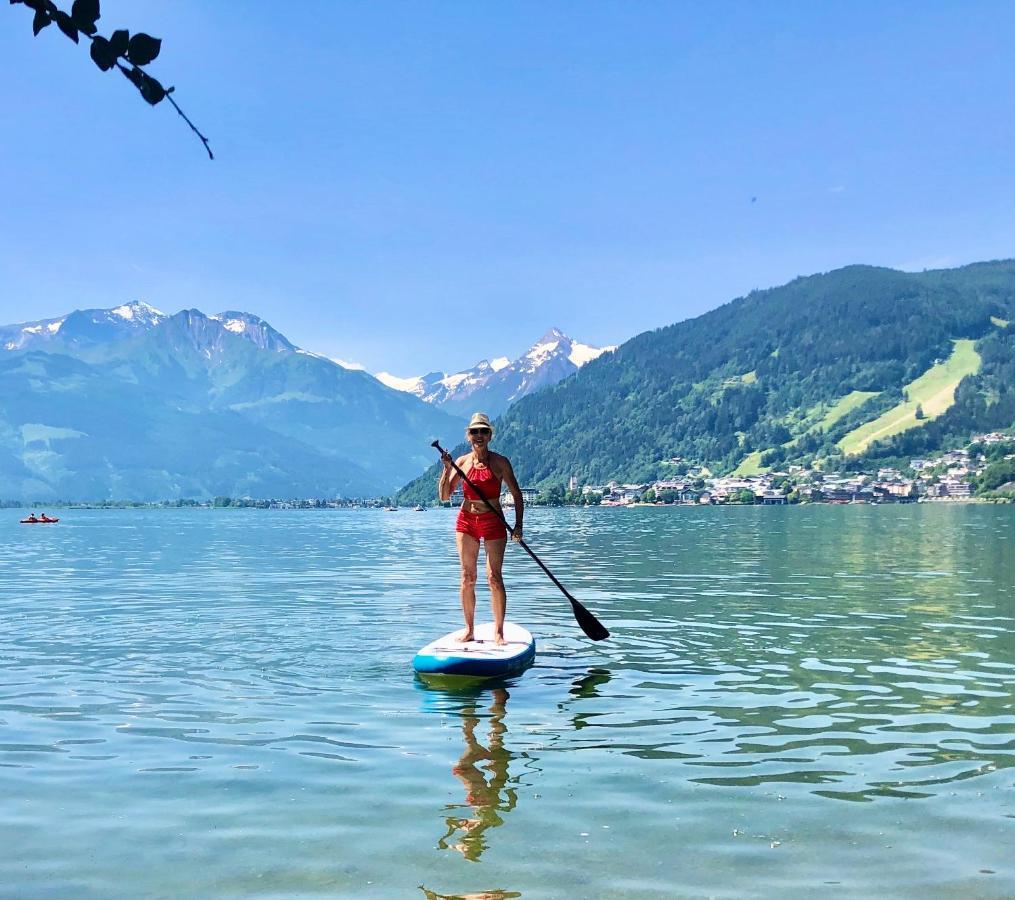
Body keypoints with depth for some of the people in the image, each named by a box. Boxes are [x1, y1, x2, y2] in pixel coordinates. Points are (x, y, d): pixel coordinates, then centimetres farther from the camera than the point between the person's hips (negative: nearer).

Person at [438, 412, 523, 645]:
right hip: (466, 521, 3)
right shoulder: (462, 462, 4)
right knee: (467, 577, 5)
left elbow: (517, 495, 0)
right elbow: (444, 496, 2)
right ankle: (469, 629, 14)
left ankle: (498, 631, 1)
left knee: (494, 577, -7)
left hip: (493, 521, -3)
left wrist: (518, 525, -11)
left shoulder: (500, 462, -3)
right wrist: (447, 469, -11)